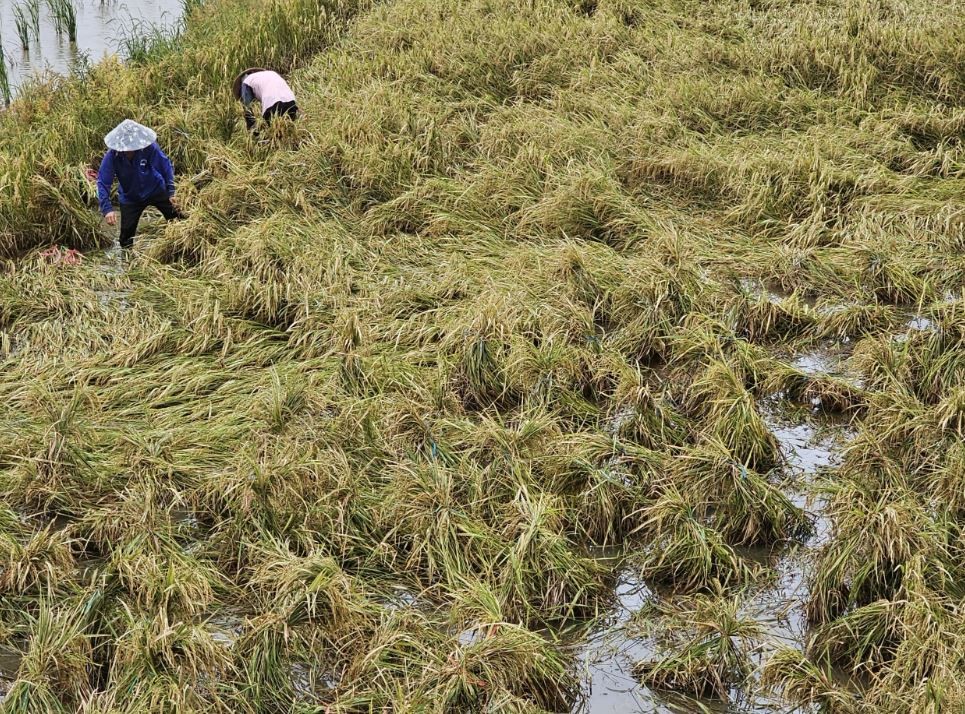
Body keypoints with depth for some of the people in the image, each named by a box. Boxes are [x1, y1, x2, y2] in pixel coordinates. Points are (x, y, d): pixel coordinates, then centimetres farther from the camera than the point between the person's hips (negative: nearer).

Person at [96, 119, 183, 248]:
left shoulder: (150, 147, -28)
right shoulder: (112, 156, -27)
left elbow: (166, 167, -15)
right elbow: (103, 183, -25)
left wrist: (171, 192, -18)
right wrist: (107, 208, -35)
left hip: (156, 190, 0)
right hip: (130, 198, 0)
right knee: (126, 238, 1)